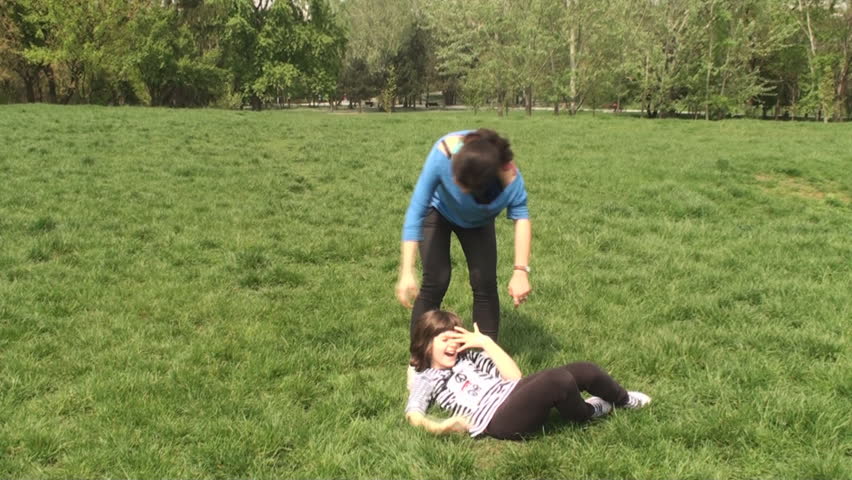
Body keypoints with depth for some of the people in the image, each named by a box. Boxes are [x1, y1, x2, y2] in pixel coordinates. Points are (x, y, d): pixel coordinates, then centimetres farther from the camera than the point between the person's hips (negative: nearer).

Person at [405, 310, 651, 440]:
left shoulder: (469, 356, 25)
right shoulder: (427, 378, 12)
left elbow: (514, 377, 13)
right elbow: (413, 413, -7)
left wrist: (486, 342, 10)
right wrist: (439, 427, -27)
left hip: (514, 394, 7)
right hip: (496, 420, -7)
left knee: (585, 370, -8)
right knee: (560, 380, -29)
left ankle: (623, 400, 25)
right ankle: (586, 412, 6)